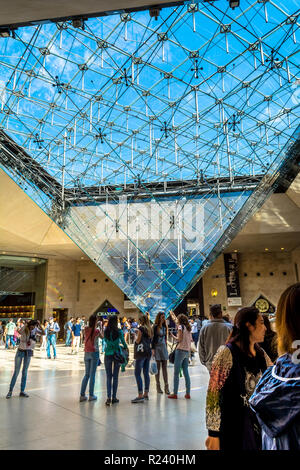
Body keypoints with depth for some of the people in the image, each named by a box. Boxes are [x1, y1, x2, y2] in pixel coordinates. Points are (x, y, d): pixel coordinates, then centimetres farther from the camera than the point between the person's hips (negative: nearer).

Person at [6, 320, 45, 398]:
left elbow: (43, 333, -18)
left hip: (29, 352, 3)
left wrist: (39, 325, -25)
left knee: (25, 372, 8)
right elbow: (19, 331, -38)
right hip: (20, 351, -3)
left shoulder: (35, 330, -5)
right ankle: (10, 390, 13)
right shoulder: (24, 329, -15)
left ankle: (22, 391, 15)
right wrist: (26, 324, -36)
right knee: (16, 372, 0)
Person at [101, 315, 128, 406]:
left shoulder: (106, 331, -4)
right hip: (117, 355, -1)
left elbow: (106, 341, 9)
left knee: (108, 377, 6)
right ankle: (114, 397, 13)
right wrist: (126, 347, 20)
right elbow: (123, 342, 1)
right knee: (115, 376, 9)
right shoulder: (119, 332, -9)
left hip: (108, 355, 1)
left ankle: (108, 397, -2)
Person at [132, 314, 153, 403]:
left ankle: (140, 396, -10)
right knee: (146, 373, 12)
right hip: (148, 352, 8)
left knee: (137, 373, -6)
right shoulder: (149, 329, 11)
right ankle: (146, 394, 18)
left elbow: (137, 340, -8)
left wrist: (136, 335, 8)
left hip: (141, 352, -8)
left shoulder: (141, 328, -11)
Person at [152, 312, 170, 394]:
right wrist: (153, 349, -15)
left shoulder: (164, 327, 10)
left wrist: (166, 347, 15)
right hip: (157, 347, -5)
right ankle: (158, 386, 13)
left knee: (165, 367, 4)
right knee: (158, 367, 3)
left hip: (164, 347, 5)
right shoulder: (155, 327, -8)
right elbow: (153, 338, -10)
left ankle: (166, 386, 6)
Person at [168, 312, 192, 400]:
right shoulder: (188, 328, 13)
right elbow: (190, 340, 14)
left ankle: (175, 393, 0)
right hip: (187, 351, 7)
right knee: (186, 372, 11)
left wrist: (173, 336, 0)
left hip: (180, 350, -7)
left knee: (176, 373, -2)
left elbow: (179, 339, -15)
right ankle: (188, 393, 12)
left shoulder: (180, 326, -8)